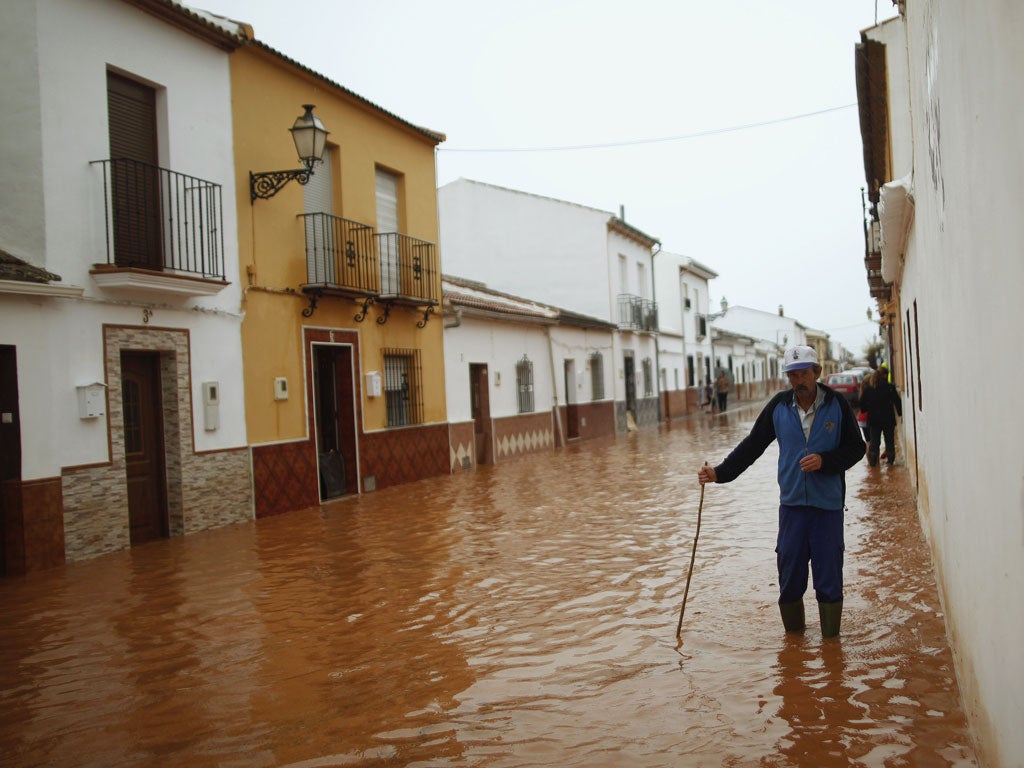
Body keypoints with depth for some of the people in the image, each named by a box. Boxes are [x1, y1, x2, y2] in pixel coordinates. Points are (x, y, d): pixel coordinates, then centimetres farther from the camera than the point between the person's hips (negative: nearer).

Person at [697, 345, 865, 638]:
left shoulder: (837, 404, -2)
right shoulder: (779, 406, 4)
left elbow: (856, 448, 4)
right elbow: (752, 445, 8)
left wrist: (825, 460, -14)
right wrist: (719, 473, 0)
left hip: (828, 504, -2)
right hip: (791, 503, 2)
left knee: (829, 573, 2)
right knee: (789, 573, 6)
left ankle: (830, 640, 16)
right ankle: (793, 635, 22)